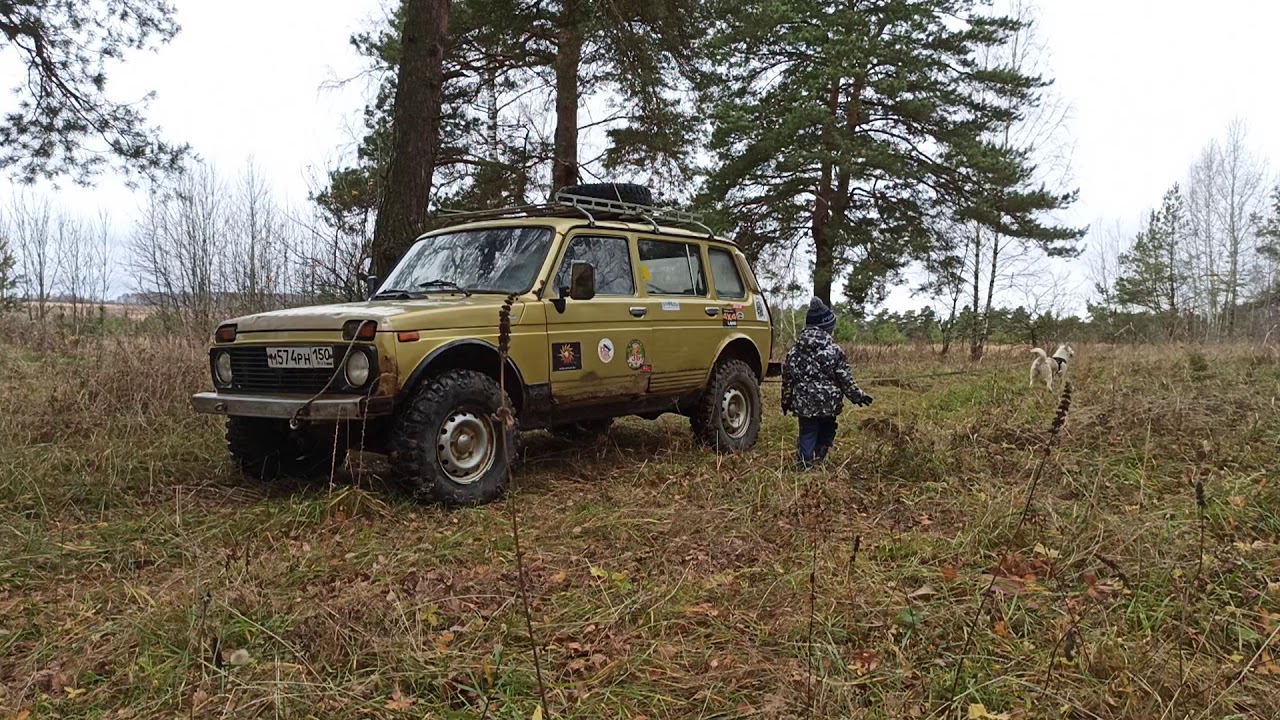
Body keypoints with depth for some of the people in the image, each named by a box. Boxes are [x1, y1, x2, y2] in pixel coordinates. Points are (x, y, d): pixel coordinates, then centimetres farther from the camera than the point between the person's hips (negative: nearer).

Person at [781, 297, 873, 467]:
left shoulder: (794, 350, -1)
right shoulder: (835, 351, -9)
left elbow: (787, 378, 5)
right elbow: (846, 380, -5)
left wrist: (786, 402, 15)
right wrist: (858, 396, 8)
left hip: (803, 403, 1)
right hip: (828, 404, -1)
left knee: (807, 433, 7)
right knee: (825, 434, 18)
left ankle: (805, 465, -1)